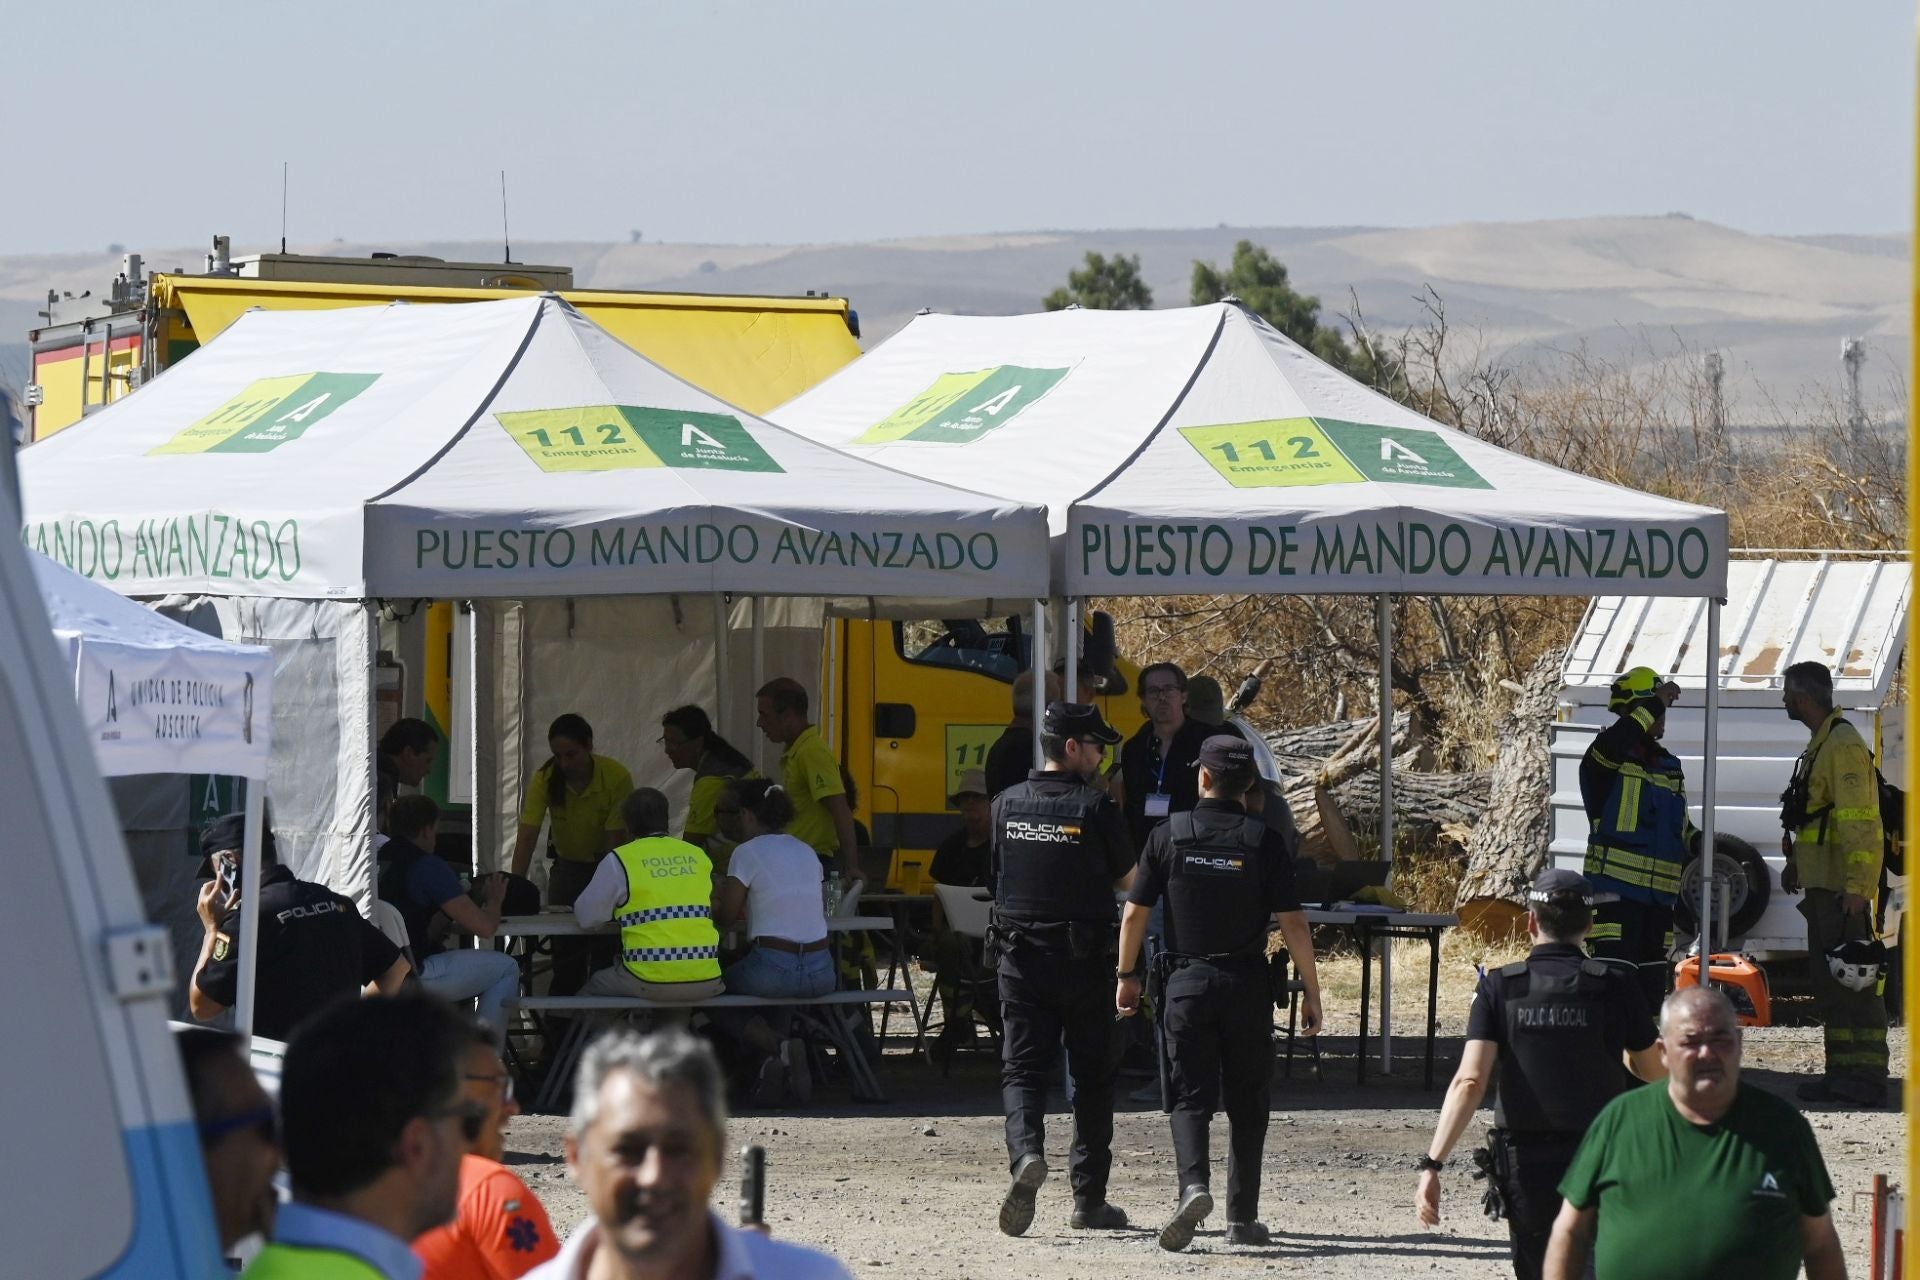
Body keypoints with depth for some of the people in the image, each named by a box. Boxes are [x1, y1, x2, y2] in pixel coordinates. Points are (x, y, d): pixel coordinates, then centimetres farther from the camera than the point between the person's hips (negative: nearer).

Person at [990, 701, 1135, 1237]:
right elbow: (1127, 878, 2)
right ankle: (1089, 1197, 13)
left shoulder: (1007, 805, 4)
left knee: (1022, 1067, 2)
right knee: (1091, 1074, 9)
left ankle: (1026, 1152, -28)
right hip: (1082, 956, -2)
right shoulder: (1095, 807, -9)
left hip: (1020, 956, 2)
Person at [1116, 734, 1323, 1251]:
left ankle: (1193, 1185, -23)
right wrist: (1311, 991, 2)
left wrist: (1127, 975, 14)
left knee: (1190, 1096, 3)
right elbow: (1293, 924, -6)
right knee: (1246, 1101, 11)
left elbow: (1134, 914, 0)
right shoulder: (1265, 842, -5)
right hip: (1246, 984, 0)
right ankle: (1242, 1217, 14)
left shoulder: (1168, 836, -3)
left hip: (1185, 981, 0)